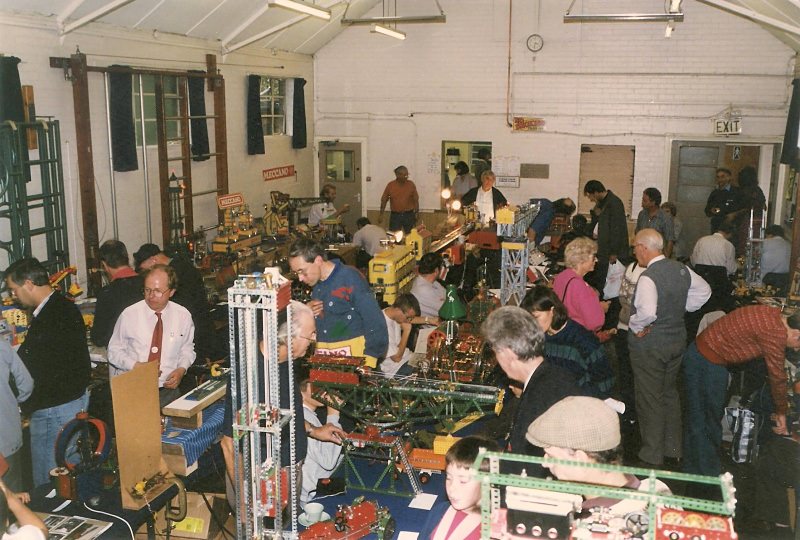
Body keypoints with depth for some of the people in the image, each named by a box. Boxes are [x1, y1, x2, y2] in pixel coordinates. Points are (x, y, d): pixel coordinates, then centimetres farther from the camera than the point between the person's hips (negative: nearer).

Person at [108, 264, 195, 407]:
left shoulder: (183, 316, 4)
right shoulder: (129, 315, -1)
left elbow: (187, 349, 17)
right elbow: (114, 351, 6)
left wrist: (181, 369, -3)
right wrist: (136, 365, -11)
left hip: (167, 389, 2)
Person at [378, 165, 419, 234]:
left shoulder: (411, 184, -1)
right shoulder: (390, 185, -3)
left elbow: (415, 200, 4)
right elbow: (384, 200, 3)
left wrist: (416, 214, 3)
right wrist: (381, 215, 1)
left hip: (409, 215, 1)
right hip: (395, 215, -1)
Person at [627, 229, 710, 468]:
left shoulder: (648, 277, -25)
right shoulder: (681, 269, 0)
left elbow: (647, 312, -38)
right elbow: (704, 291, 13)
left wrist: (635, 325, -19)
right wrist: (681, 309, 11)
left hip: (650, 344, -8)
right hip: (677, 339, 8)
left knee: (650, 400, 4)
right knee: (670, 394, 21)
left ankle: (652, 458, 14)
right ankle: (673, 451, 32)